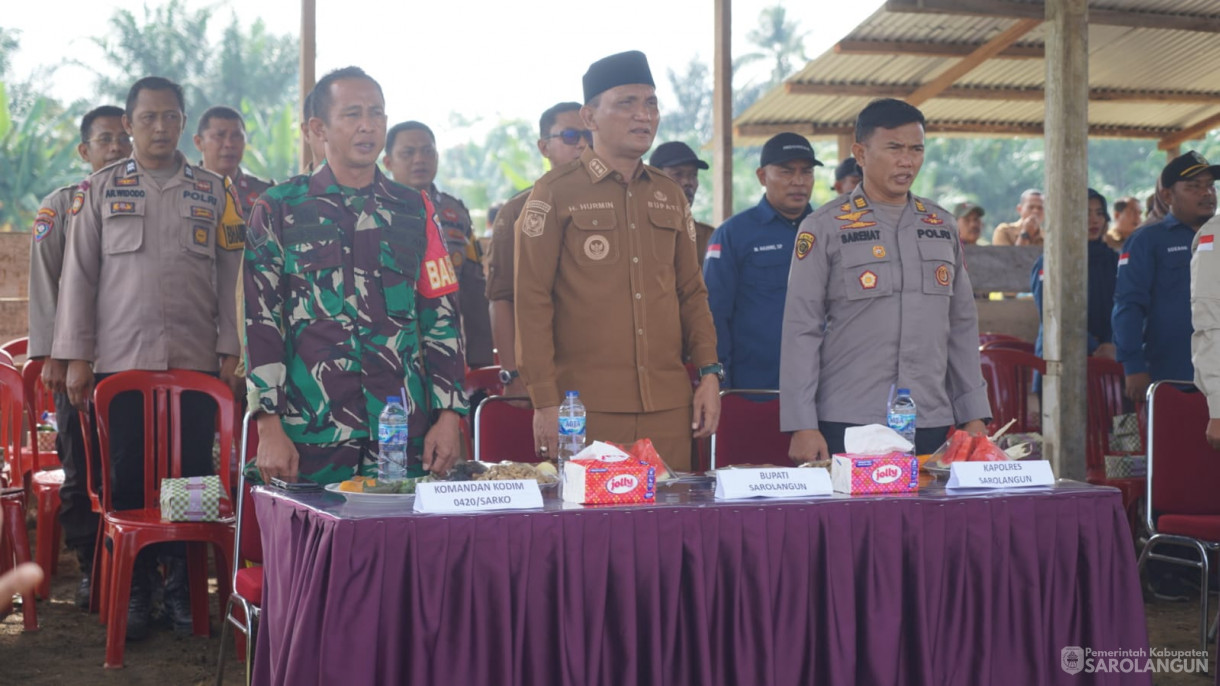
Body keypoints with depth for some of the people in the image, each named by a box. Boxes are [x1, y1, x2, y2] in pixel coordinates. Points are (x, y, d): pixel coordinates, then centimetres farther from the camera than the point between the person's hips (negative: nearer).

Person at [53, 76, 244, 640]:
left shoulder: (213, 192, 9)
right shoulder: (99, 190, 7)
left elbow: (231, 275, 8)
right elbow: (79, 275, 5)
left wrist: (231, 350, 1)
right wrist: (76, 357, -1)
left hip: (196, 361, 1)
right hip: (121, 359, 0)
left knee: (192, 477, 1)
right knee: (127, 478, 2)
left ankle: (183, 588, 12)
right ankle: (133, 591, 12)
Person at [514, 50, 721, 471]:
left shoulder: (670, 196, 15)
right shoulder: (555, 193, -1)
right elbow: (532, 303, -4)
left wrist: (709, 373, 6)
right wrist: (545, 402, -10)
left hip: (668, 407, 5)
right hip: (588, 411, -4)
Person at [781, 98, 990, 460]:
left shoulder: (942, 226, 13)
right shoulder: (824, 228, 0)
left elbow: (962, 326, 15)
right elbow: (801, 331, -3)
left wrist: (974, 416, 9)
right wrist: (802, 426, -9)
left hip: (931, 427, 4)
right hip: (846, 427, -4)